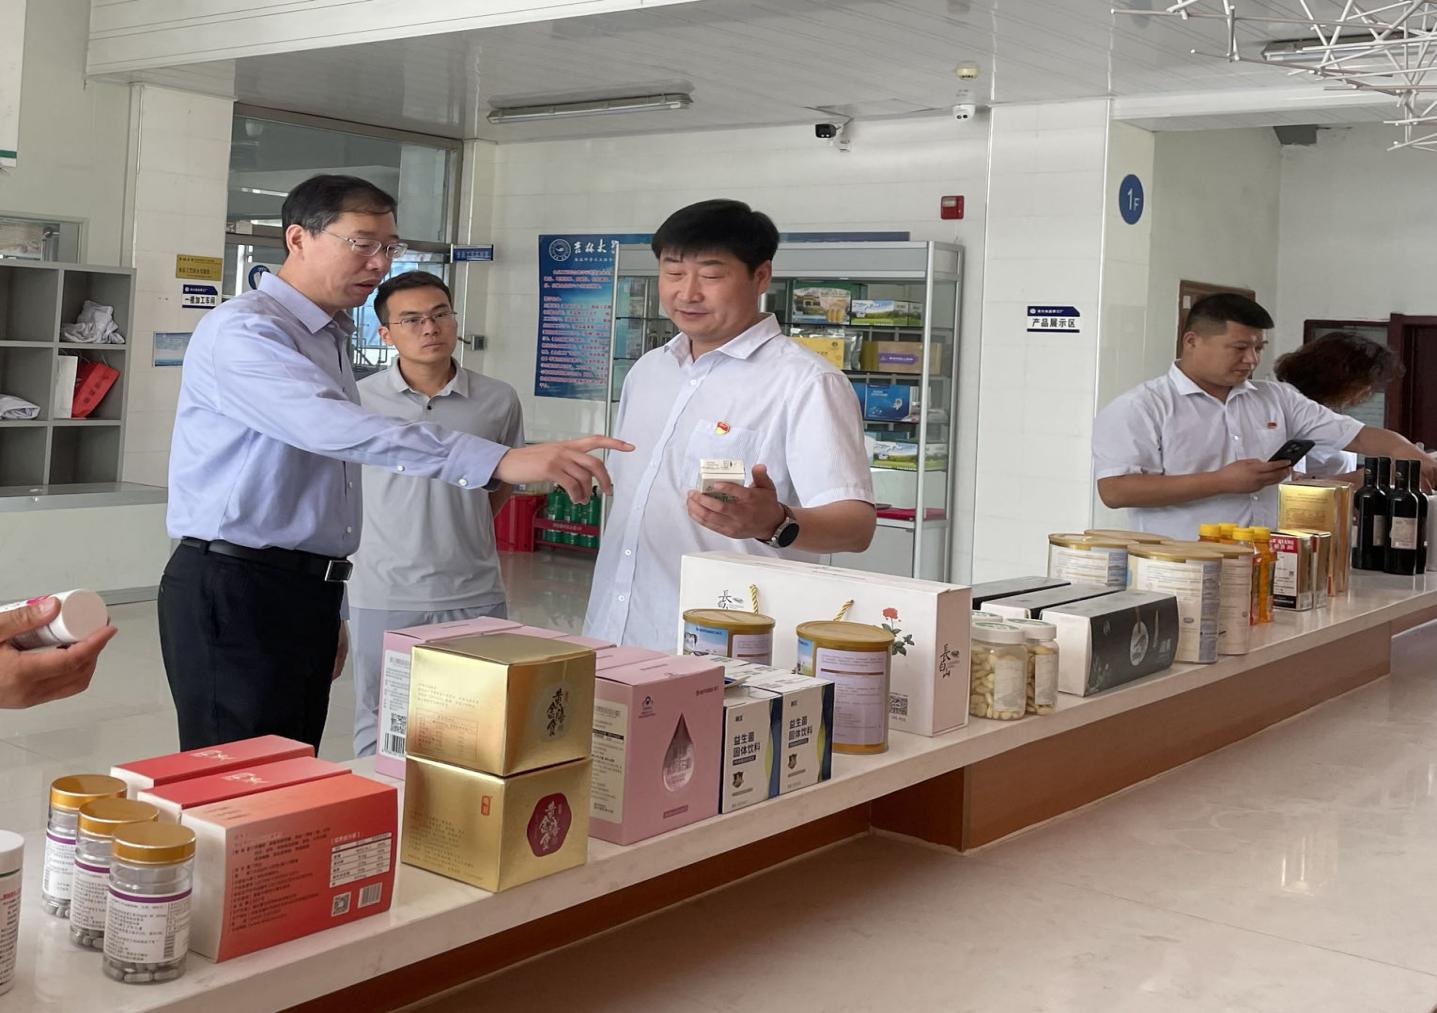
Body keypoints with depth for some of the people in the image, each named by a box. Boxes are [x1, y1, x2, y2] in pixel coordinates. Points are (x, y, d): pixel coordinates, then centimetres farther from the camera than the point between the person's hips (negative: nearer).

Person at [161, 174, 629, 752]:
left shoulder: (330, 339, 17)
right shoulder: (245, 331, -13)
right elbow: (335, 429, -31)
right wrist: (499, 461, -40)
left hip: (307, 592, 9)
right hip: (234, 593, -9)